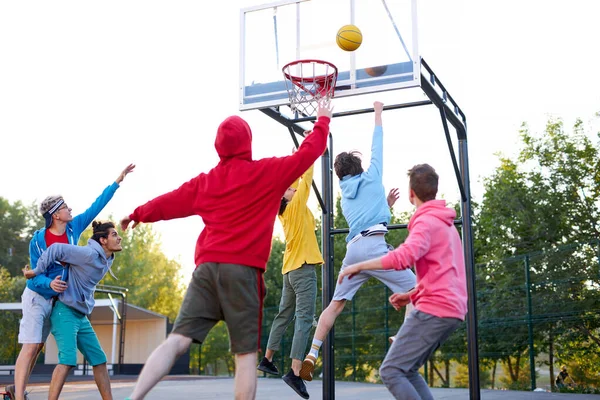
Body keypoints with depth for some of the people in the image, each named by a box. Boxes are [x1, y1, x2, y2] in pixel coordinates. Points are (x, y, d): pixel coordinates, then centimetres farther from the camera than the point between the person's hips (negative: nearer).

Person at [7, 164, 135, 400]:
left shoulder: (74, 228, -5)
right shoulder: (38, 241, -17)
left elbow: (97, 205, -1)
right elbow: (35, 274, -15)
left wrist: (118, 181, -2)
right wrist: (50, 283, -37)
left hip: (55, 299, 6)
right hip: (36, 296, -6)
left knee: (38, 347, 11)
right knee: (30, 346, -12)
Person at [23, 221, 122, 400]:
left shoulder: (108, 260, 9)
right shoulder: (89, 254, -20)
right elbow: (55, 249, -20)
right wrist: (37, 271, -14)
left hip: (82, 316, 9)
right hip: (65, 312, -9)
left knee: (99, 359, 7)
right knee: (68, 360, -20)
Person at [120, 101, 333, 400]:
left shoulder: (205, 181, 16)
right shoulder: (266, 172, 4)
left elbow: (170, 201, 27)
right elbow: (308, 153, 11)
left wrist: (137, 215, 45)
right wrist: (323, 120, 29)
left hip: (207, 267, 4)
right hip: (243, 270, -4)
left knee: (177, 341, -1)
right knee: (246, 354, 1)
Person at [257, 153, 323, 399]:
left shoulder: (285, 212, 12)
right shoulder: (296, 205, -7)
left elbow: (296, 179, 22)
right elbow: (306, 178, -6)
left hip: (290, 268, 9)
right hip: (302, 267, -9)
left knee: (284, 315, 19)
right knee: (304, 318, -14)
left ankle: (267, 359, 28)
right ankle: (295, 372, -22)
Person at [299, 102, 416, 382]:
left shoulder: (345, 197, 27)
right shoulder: (370, 177, 12)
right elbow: (377, 146, 23)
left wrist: (386, 205, 35)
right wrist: (378, 113, 31)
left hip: (352, 249, 6)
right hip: (373, 245, -6)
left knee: (336, 304, 5)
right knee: (413, 290, 2)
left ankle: (312, 353, -4)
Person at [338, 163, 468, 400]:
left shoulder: (426, 221, -9)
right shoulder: (447, 224, 22)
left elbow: (404, 257, -27)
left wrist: (358, 266, -19)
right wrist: (412, 295, 19)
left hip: (434, 310, -10)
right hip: (451, 310, 10)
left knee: (390, 371, -9)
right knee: (407, 370, 16)